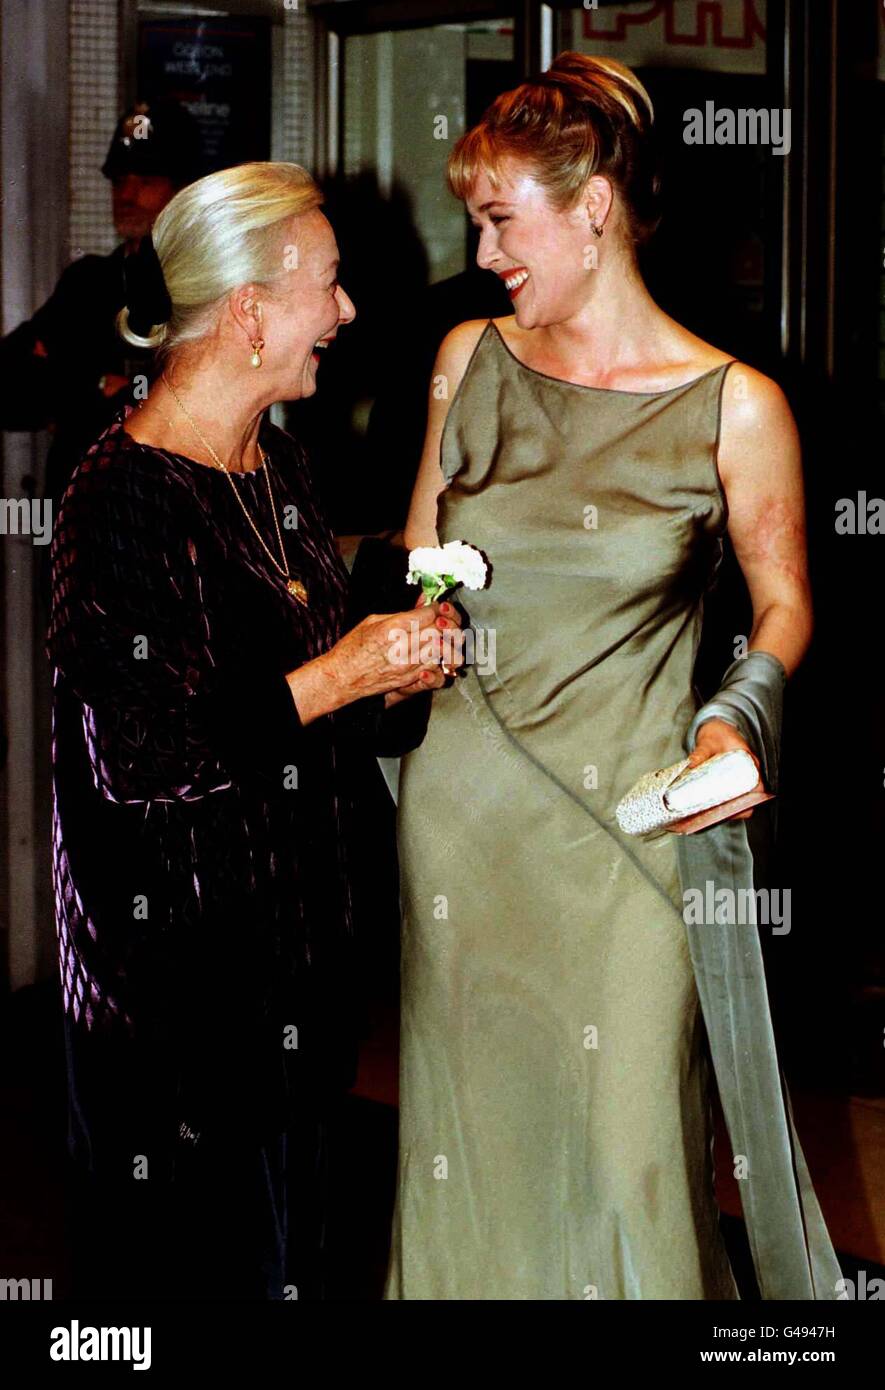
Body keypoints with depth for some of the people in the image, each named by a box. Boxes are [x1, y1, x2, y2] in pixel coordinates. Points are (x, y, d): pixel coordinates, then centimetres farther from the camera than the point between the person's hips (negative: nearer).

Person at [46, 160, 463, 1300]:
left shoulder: (277, 465, 11)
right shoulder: (123, 498, -18)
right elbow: (137, 756, -24)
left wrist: (400, 671, 2)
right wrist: (341, 675, -19)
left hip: (291, 940, 9)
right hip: (175, 970, -9)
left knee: (286, 1239, 16)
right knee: (195, 1259, 1)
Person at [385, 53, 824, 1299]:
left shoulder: (735, 407, -7)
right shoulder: (470, 362, 6)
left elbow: (784, 604, 3)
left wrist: (737, 717, -15)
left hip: (623, 820, -4)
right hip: (459, 799, 4)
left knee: (623, 1143, -1)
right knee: (467, 1127, 12)